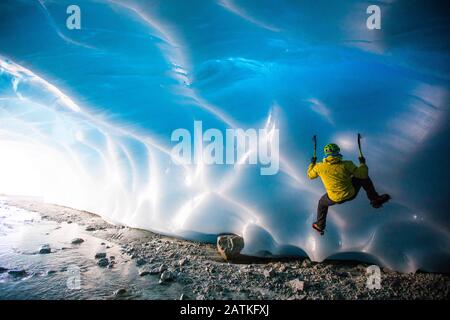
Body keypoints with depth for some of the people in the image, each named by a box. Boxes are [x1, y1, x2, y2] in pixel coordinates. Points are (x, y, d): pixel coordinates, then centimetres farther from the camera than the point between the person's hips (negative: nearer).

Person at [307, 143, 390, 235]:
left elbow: (310, 175, 6)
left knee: (322, 202, 33)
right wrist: (362, 163, 5)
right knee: (364, 177, 20)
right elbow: (362, 174, -13)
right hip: (351, 194, -1)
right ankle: (375, 199, 29)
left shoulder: (319, 167, -14)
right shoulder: (346, 164, -19)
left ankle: (320, 226, 41)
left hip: (334, 199, 1)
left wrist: (312, 163, 21)